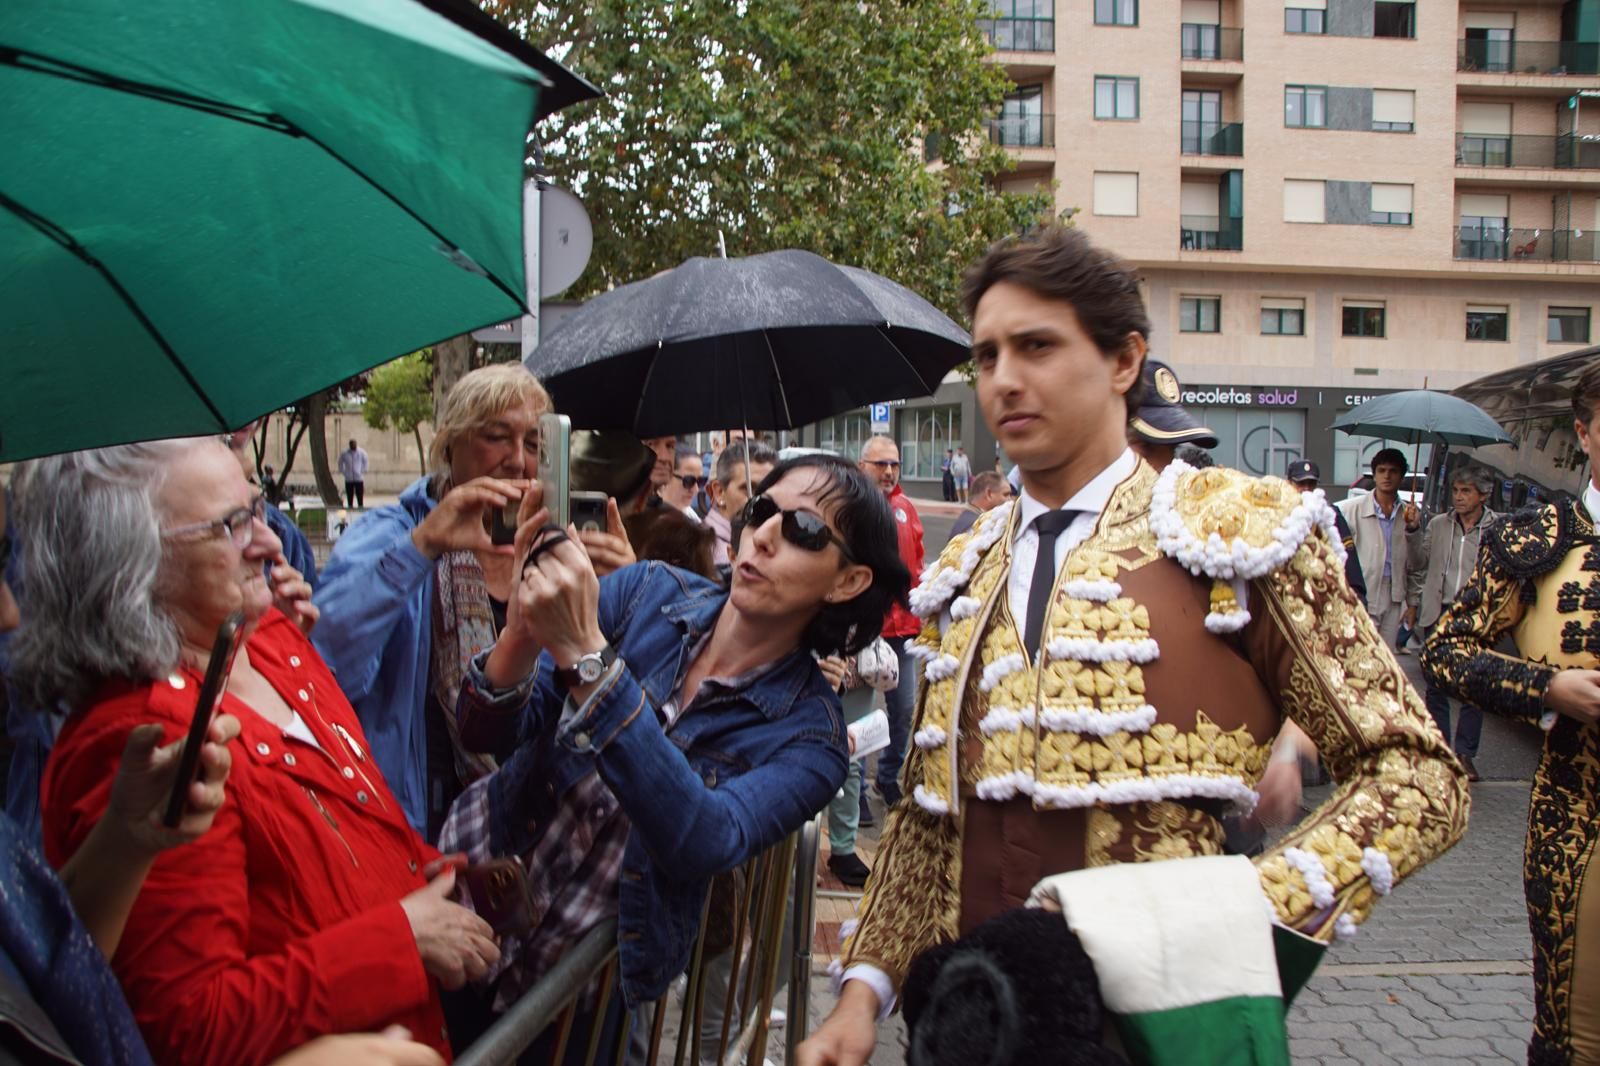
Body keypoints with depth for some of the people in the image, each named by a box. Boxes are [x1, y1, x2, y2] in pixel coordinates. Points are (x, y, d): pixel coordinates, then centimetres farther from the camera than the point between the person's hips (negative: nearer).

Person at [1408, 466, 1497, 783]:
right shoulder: (1437, 525, 5)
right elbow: (1419, 567, 14)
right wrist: (1413, 602, 12)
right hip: (1439, 614, 3)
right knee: (1436, 687, 9)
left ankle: (1464, 754, 13)